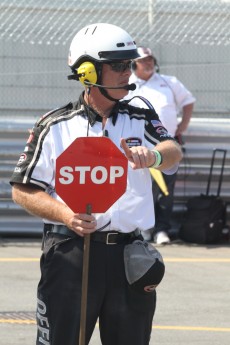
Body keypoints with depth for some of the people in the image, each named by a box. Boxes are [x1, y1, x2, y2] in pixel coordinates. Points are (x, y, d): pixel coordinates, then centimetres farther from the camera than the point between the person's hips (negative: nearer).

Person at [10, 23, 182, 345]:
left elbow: (173, 152, -9)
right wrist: (65, 214, -16)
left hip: (129, 255, 3)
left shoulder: (141, 121, 11)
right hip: (69, 252, -3)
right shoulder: (55, 126, 3)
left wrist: (154, 155, -33)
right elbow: (22, 190, 1)